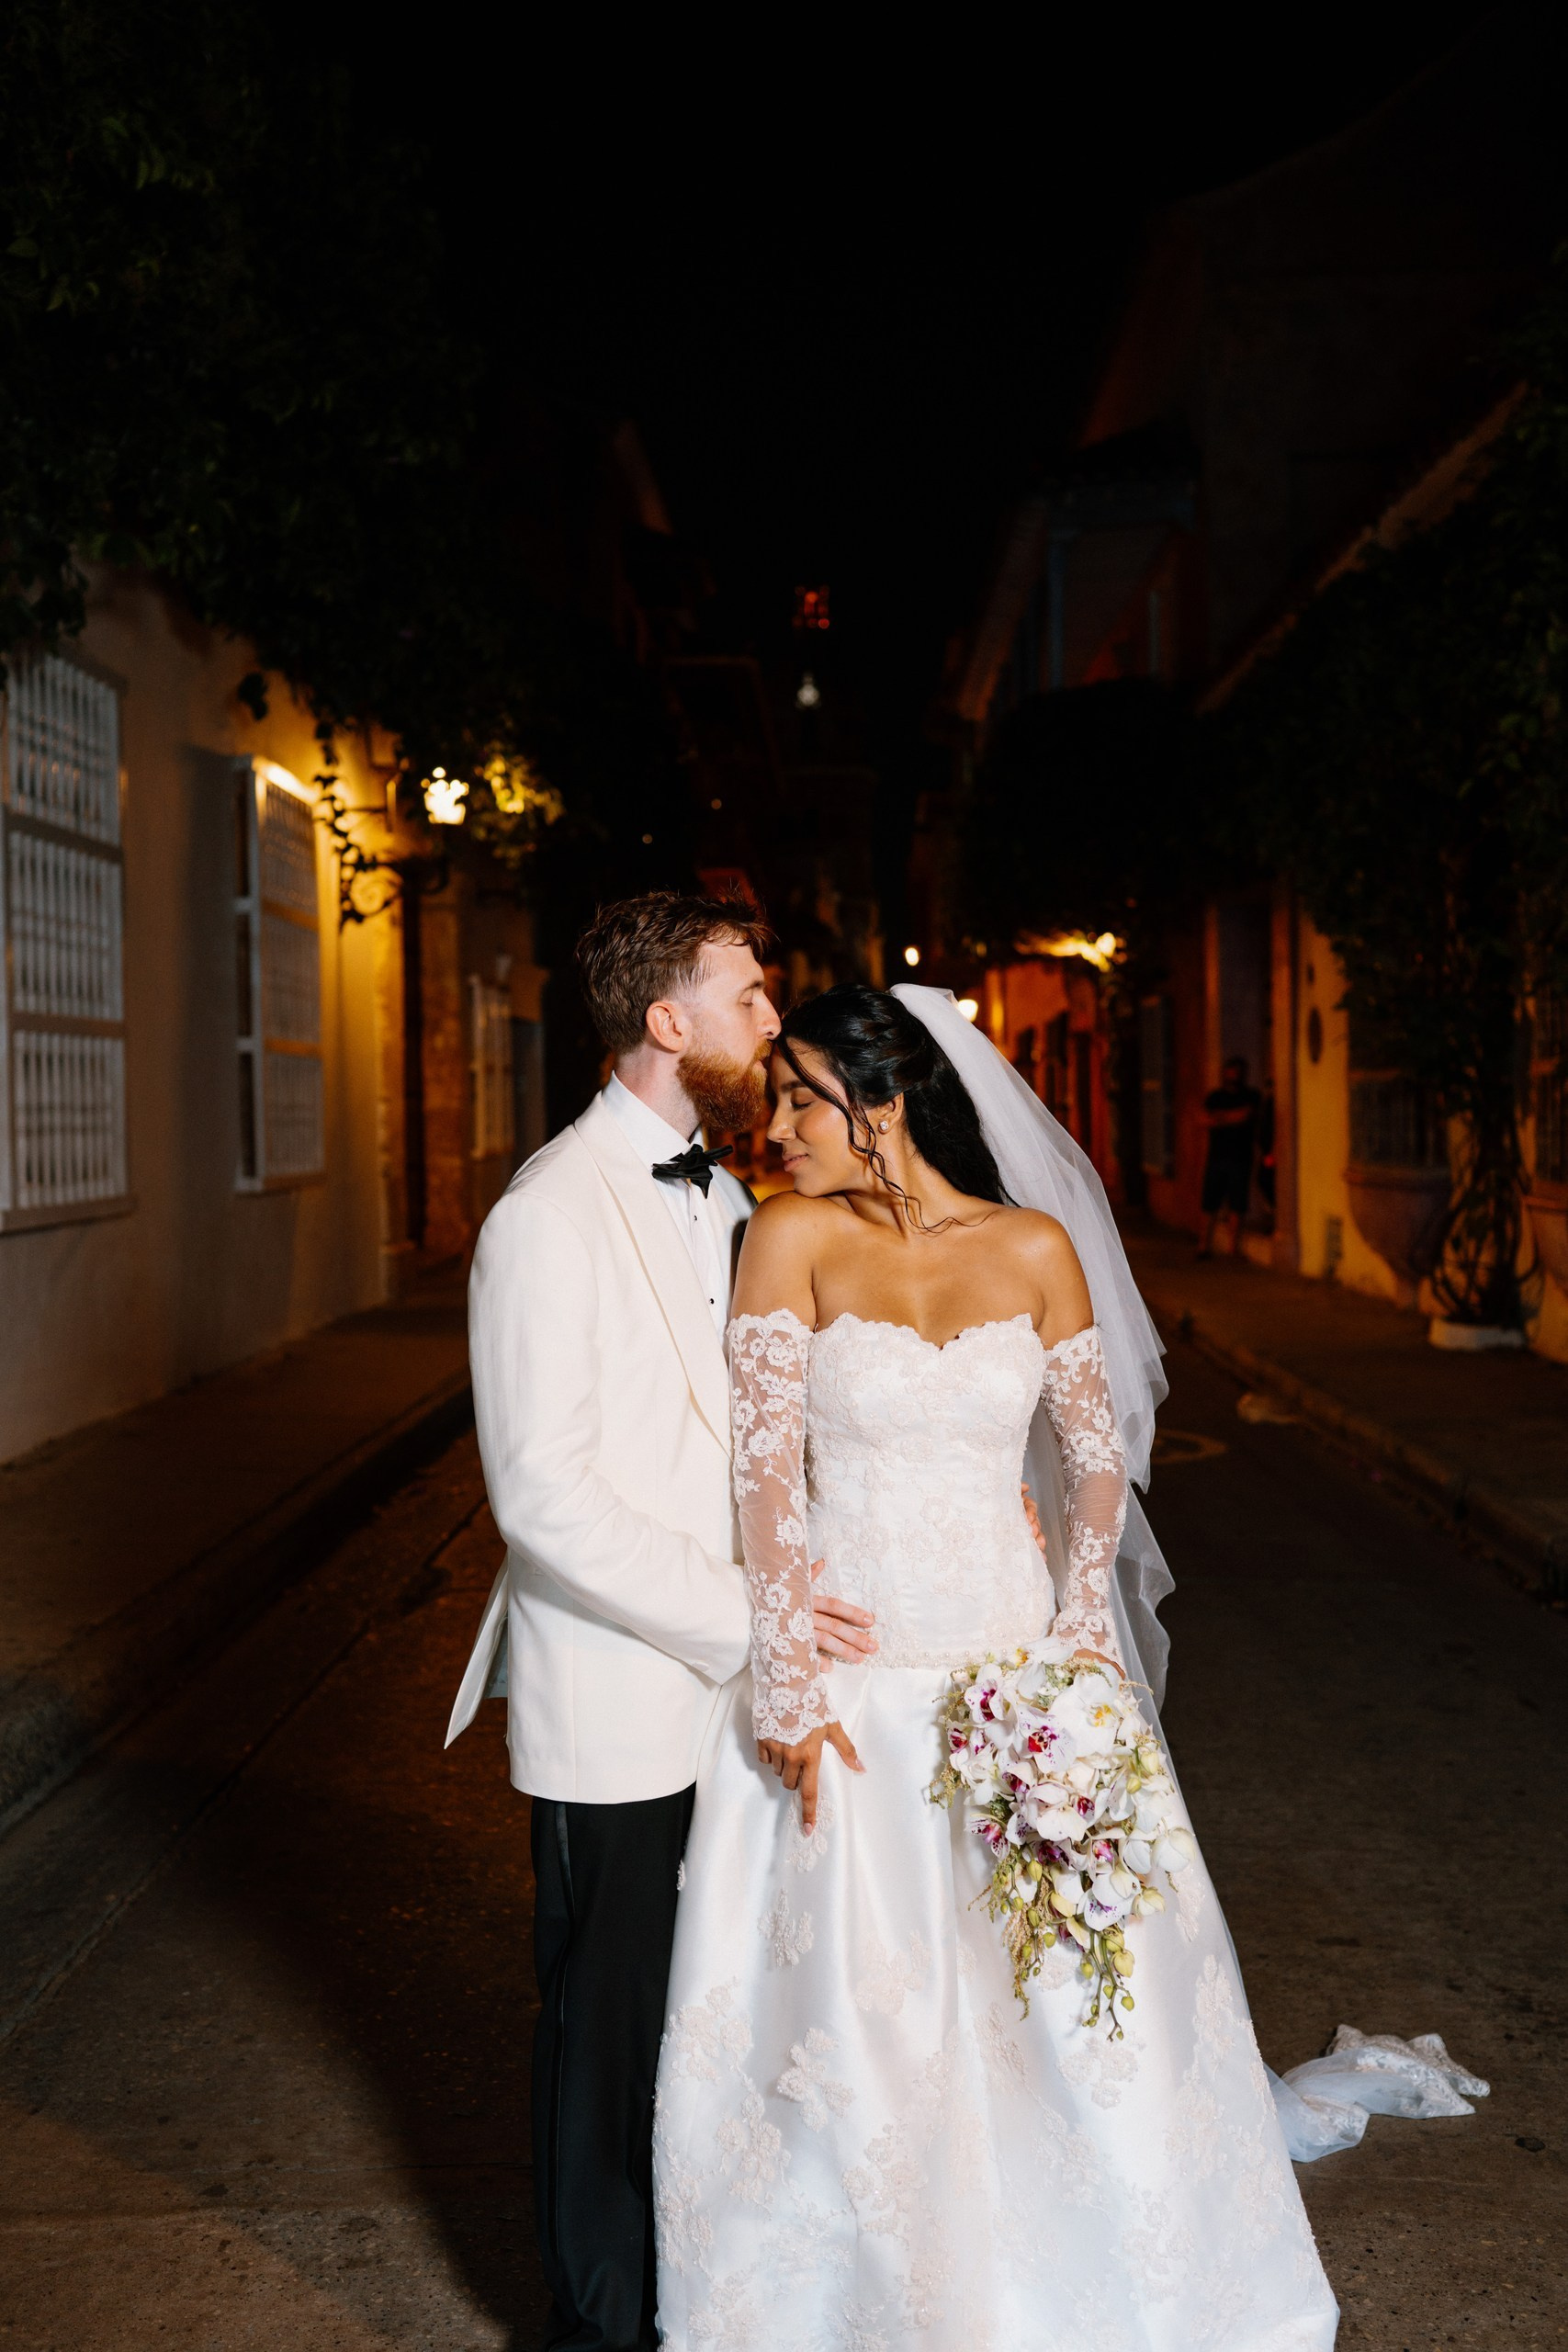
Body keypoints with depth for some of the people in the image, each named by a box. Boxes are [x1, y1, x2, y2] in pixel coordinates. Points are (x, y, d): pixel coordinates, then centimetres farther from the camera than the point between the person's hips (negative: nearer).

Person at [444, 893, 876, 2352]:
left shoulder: (719, 1197, 9)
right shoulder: (549, 1217, -18)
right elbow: (543, 1496, -21)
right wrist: (740, 1619, -21)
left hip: (731, 1683, 8)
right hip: (618, 1708, -7)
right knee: (611, 2026, 9)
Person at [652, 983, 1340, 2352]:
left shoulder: (1038, 1247, -1)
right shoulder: (793, 1239, -6)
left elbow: (1099, 1462, 2)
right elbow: (766, 1470, -9)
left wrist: (1076, 1654, -8)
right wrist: (790, 1687, -14)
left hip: (1011, 1658, 2)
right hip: (845, 1667, -1)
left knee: (1069, 1995, 8)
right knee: (851, 2009, 5)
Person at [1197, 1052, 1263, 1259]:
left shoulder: (1251, 1096, 7)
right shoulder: (1214, 1096, 14)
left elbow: (1245, 1115, -9)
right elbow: (1206, 1120, 2)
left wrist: (1221, 1117, 0)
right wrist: (1233, 1118, -7)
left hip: (1240, 1158, -1)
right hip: (1216, 1157, 2)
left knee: (1236, 1207, -3)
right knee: (1209, 1207, -3)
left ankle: (1234, 1248, 0)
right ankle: (1203, 1247, -1)